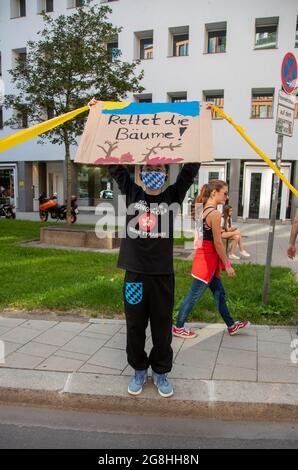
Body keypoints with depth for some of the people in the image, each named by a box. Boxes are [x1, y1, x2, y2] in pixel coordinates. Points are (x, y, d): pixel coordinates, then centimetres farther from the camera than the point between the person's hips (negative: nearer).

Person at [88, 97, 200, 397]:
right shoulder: (132, 192, 3)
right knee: (135, 327, 13)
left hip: (162, 274, -1)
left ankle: (160, 373, 32)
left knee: (162, 327, 11)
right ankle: (139, 370, 35)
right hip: (134, 273, 1)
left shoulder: (173, 195, 2)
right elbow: (114, 163, 1)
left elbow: (191, 167, -4)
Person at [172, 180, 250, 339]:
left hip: (204, 257, 10)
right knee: (194, 295, 4)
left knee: (219, 292, 19)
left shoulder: (203, 210, 8)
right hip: (207, 260, -10)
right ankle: (178, 327, 18)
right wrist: (228, 265, -11)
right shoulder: (215, 213, -19)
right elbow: (218, 243, -18)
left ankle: (231, 325, 34)